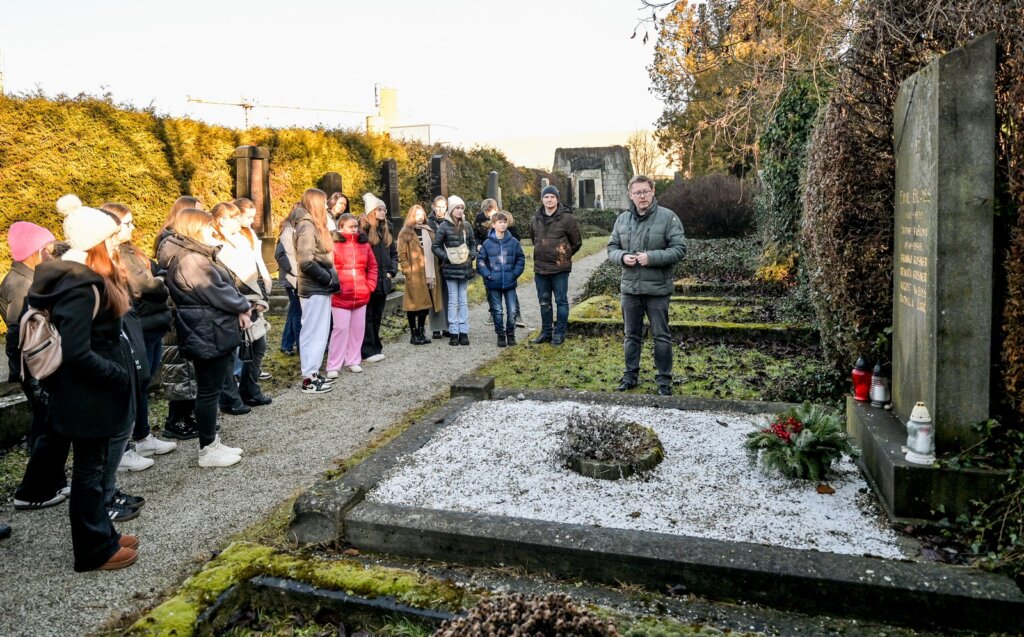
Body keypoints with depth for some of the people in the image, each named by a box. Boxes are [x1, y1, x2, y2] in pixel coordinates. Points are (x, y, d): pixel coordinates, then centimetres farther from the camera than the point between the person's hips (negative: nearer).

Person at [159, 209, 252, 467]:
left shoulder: (198, 255, 15)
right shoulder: (190, 260, -18)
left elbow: (223, 284, 14)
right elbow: (217, 293, -19)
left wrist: (239, 307, 2)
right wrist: (243, 308, -5)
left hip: (213, 331, 11)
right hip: (208, 334, -11)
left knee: (210, 390, 16)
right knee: (209, 391, -2)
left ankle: (213, 442, 26)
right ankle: (208, 450, 9)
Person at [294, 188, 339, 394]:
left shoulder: (314, 225, 16)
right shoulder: (307, 226, -15)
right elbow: (306, 262, -24)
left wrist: (330, 279, 8)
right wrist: (329, 279, -16)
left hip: (319, 288, 10)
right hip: (315, 290, -10)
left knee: (317, 333, 14)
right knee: (315, 334, -5)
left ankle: (313, 374, 22)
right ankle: (309, 379, 2)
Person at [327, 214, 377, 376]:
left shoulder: (364, 243, 8)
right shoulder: (333, 244, -6)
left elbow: (372, 266, 13)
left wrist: (370, 285, 4)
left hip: (361, 296, 5)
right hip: (340, 296, -5)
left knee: (358, 328, 10)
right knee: (341, 328, -5)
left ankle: (353, 361, 23)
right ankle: (333, 366, 3)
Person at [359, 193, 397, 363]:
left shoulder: (386, 228, 14)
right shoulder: (363, 228, -11)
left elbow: (393, 252, 20)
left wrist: (392, 271, 7)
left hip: (383, 281, 7)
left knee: (377, 316, 13)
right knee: (368, 316, -1)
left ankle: (376, 348, 21)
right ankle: (367, 351, 4)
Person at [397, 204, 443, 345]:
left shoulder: (429, 231, 17)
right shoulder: (406, 233, -2)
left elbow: (434, 250, 20)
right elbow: (402, 255, -6)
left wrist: (436, 268, 10)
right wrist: (408, 271, -14)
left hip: (429, 274, 6)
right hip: (414, 275, -6)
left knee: (426, 303, 9)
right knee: (414, 304, 1)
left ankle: (421, 332, 20)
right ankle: (414, 334, 9)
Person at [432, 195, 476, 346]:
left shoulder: (466, 226, 6)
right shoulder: (444, 226, -6)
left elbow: (473, 243, 16)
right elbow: (436, 246, -5)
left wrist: (472, 255, 0)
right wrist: (447, 257, -13)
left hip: (465, 268, 4)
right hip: (451, 268, -4)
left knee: (463, 301, 7)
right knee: (453, 301, 1)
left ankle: (463, 332, 12)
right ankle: (453, 333, 6)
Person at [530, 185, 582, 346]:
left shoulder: (567, 218, -8)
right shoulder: (536, 219, 8)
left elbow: (577, 242, 0)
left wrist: (565, 255, 6)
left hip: (560, 268, -5)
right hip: (540, 268, 5)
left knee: (561, 301, 3)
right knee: (544, 302, 13)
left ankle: (559, 333, 11)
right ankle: (546, 332, 24)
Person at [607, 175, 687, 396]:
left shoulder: (668, 217, -7)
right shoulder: (622, 219, 6)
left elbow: (679, 249, -11)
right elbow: (612, 248, 10)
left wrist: (651, 257, -22)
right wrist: (622, 257, -12)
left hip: (657, 289, -4)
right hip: (630, 287, 4)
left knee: (661, 336, 4)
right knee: (631, 335, 14)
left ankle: (664, 380, 15)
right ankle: (631, 375, 28)